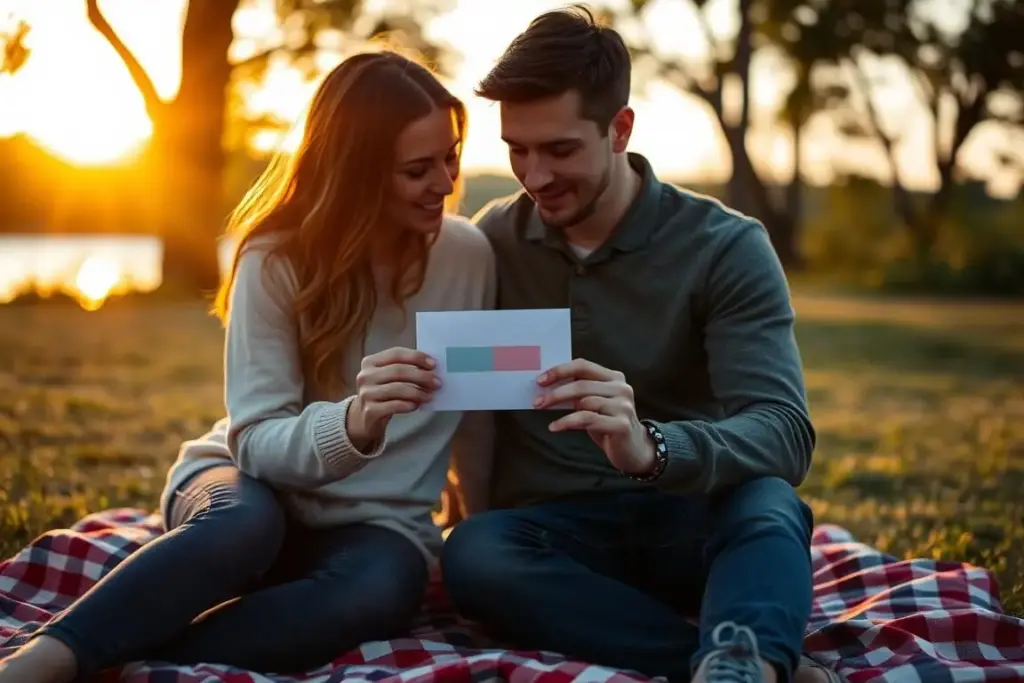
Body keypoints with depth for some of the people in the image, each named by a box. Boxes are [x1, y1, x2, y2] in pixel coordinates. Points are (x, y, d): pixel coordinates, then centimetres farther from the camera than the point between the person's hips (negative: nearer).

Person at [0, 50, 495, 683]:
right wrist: (352, 423, -38)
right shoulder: (277, 260, -13)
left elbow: (481, 423, 7)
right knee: (245, 521, -40)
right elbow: (256, 441, -19)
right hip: (256, 483, -2)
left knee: (384, 585, -36)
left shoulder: (469, 256, -6)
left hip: (376, 524, 2)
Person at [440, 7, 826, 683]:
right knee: (472, 555, -33)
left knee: (764, 503, -35)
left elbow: (784, 434, -21)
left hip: (688, 523, -2)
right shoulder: (494, 240, 3)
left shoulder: (726, 248, -7)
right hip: (554, 529, 2)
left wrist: (651, 448, -40)